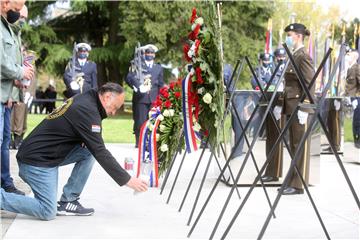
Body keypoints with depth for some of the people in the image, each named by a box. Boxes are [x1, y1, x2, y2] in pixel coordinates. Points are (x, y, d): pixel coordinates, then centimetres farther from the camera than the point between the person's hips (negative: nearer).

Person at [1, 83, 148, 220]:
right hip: (36, 161, -10)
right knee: (48, 213, -11)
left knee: (88, 152, 0)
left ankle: (67, 202, 2)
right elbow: (100, 152, -22)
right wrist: (127, 180, -18)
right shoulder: (88, 110, -20)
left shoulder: (83, 99, 8)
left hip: (47, 155, 10)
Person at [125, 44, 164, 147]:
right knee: (140, 121, -3)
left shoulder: (158, 67, 20)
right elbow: (128, 78, -3)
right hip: (140, 97, -2)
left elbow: (161, 84, 18)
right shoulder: (137, 65, 10)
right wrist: (137, 86, -20)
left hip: (154, 99, 2)